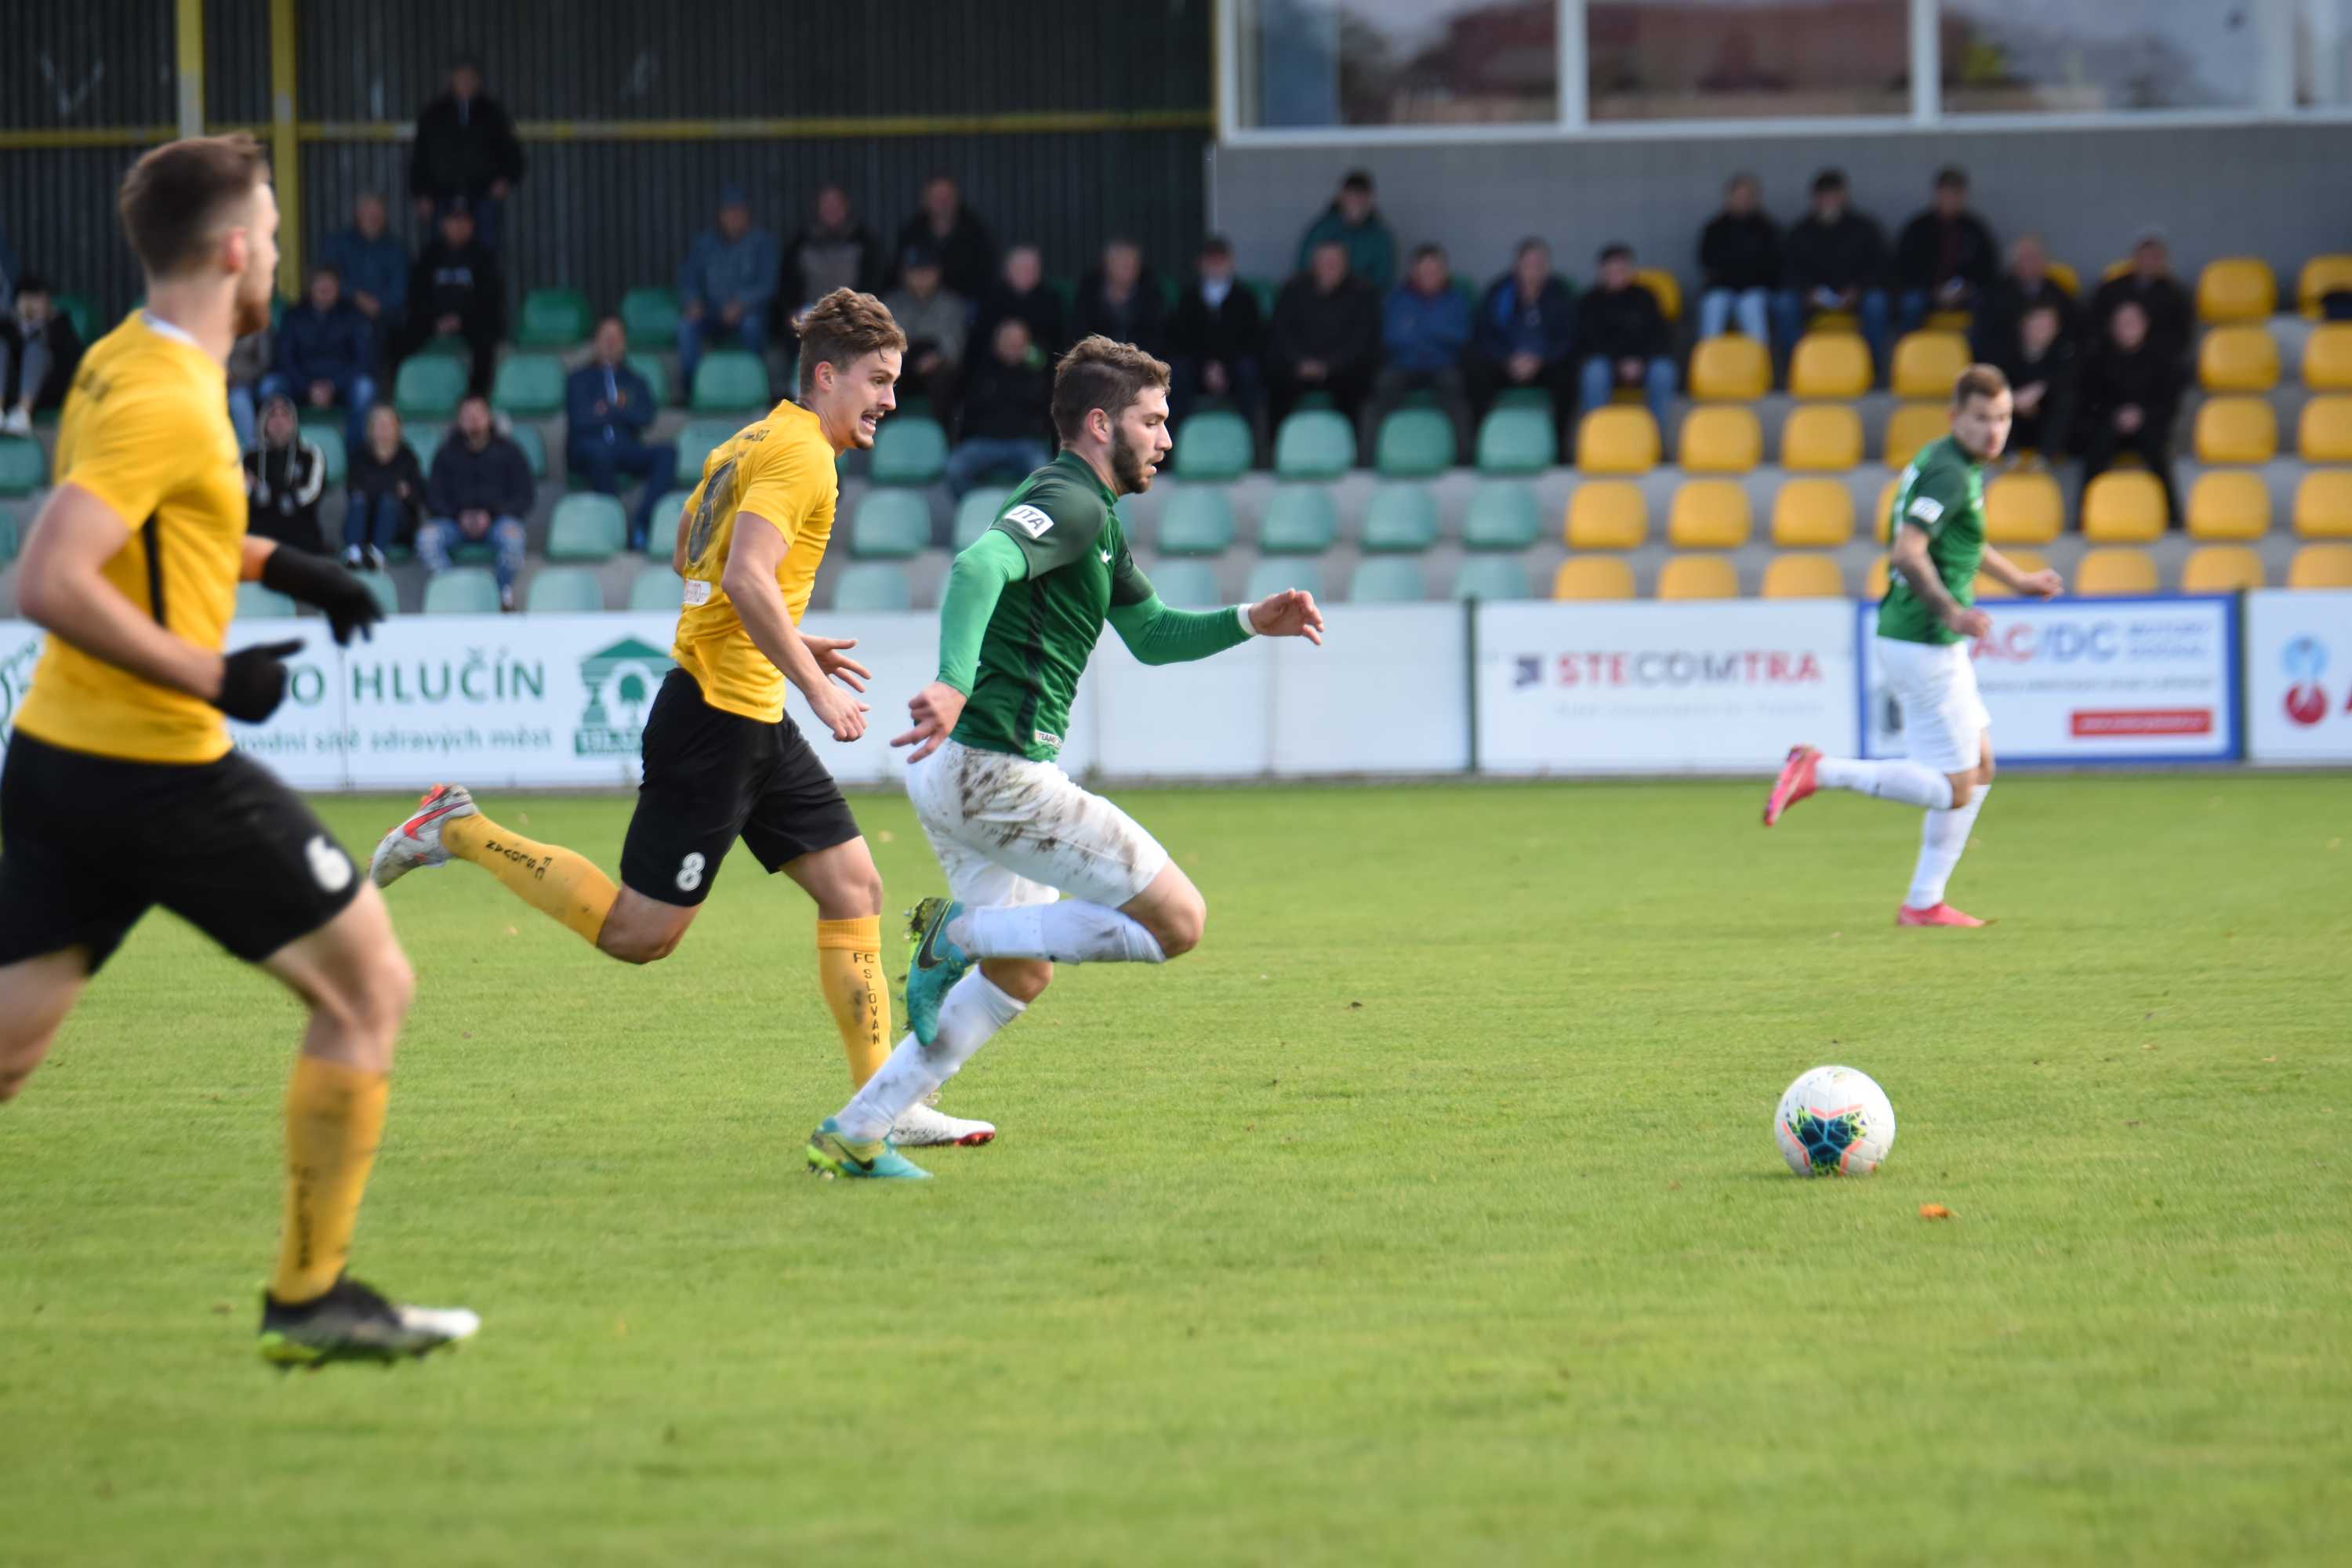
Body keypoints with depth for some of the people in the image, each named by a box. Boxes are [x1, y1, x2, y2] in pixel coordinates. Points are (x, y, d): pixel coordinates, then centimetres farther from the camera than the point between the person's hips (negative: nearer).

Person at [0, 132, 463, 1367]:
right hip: (160, 772, -9)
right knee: (368, 988, 6)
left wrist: (274, 563, 27)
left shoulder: (121, 364, 11)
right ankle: (310, 1296, 9)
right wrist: (210, 676, -22)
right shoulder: (168, 399, -18)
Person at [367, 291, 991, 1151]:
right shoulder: (800, 453, -14)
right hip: (717, 716, -11)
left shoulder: (757, 439, 16)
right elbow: (745, 578, -26)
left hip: (752, 722, 11)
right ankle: (458, 830, 4)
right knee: (640, 932, -6)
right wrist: (813, 685, -22)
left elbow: (687, 557, 25)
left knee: (854, 888, 6)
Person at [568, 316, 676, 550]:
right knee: (599, 451, -41)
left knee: (667, 451, -28)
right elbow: (580, 420, -1)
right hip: (586, 453, -3)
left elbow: (645, 417, 5)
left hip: (626, 450, 3)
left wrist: (609, 410, -5)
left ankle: (641, 523, -34)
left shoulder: (634, 382, 24)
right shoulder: (579, 379, 17)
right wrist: (619, 410, 0)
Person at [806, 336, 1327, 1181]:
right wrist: (954, 682, -47)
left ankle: (854, 1133, 16)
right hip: (994, 769, -11)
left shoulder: (1093, 516, 21)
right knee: (1177, 921, -9)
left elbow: (1150, 634, 33)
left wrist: (1250, 623, 18)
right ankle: (958, 933, -7)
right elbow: (979, 565, -32)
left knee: (1021, 975, 21)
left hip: (957, 769, 11)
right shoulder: (1070, 502, -12)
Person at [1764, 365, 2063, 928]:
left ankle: (1924, 902, 16)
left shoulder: (1950, 464, 14)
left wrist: (2019, 579, 40)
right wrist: (1952, 612, -37)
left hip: (1937, 645, 10)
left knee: (1980, 766, 16)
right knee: (1953, 790, -6)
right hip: (1924, 645, -10)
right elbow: (1908, 553, -29)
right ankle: (1820, 771, -8)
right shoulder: (1949, 473, -18)